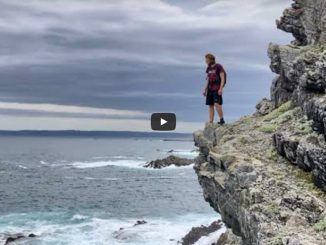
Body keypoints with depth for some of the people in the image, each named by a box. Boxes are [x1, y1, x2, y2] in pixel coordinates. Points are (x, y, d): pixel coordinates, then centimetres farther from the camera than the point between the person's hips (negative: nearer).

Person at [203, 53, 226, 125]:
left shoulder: (219, 67, -7)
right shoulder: (209, 68, 13)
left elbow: (222, 79, -11)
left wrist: (221, 89, -20)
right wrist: (205, 90, 13)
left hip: (217, 89, -7)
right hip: (210, 89, 7)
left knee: (217, 104, -19)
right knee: (210, 106, 2)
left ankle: (222, 120, -7)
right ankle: (210, 123, 1)